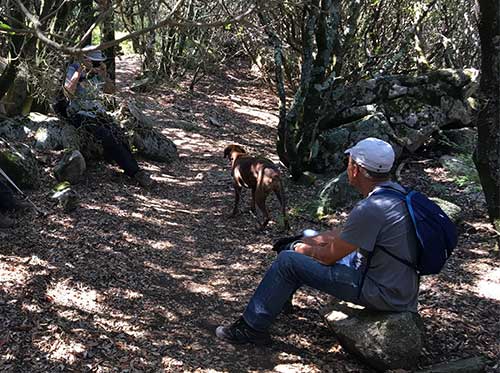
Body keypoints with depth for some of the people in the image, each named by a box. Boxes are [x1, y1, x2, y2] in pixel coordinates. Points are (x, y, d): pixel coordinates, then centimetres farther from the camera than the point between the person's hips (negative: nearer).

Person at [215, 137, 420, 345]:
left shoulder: (370, 209, -27)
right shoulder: (394, 190, 4)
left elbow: (330, 256, -16)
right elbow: (345, 235, 13)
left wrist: (303, 249, 4)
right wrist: (305, 242, 13)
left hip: (383, 294, -9)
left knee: (288, 261, -7)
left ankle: (252, 327, 7)